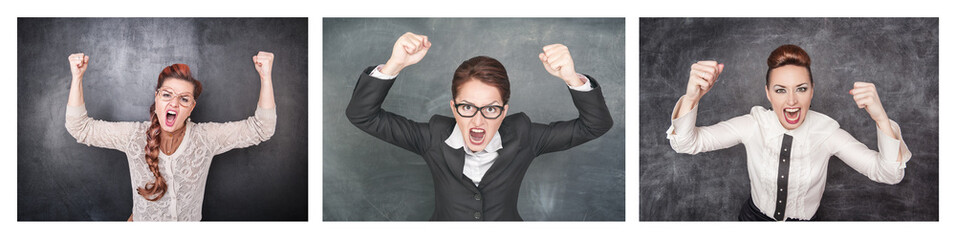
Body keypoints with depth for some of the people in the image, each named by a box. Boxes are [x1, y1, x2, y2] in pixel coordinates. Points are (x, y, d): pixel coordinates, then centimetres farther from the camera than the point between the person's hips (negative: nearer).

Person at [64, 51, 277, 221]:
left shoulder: (205, 138, -16)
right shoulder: (134, 136, -15)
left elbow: (260, 129, -18)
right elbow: (81, 128, -13)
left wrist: (265, 77, -30)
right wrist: (77, 78, -23)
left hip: (190, 220, 1)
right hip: (143, 220, -1)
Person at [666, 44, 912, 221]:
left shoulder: (825, 132, -21)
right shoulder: (754, 125, -20)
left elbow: (889, 174, -27)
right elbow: (686, 143, -25)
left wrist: (880, 118, -44)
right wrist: (691, 98, -46)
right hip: (755, 217, 0)